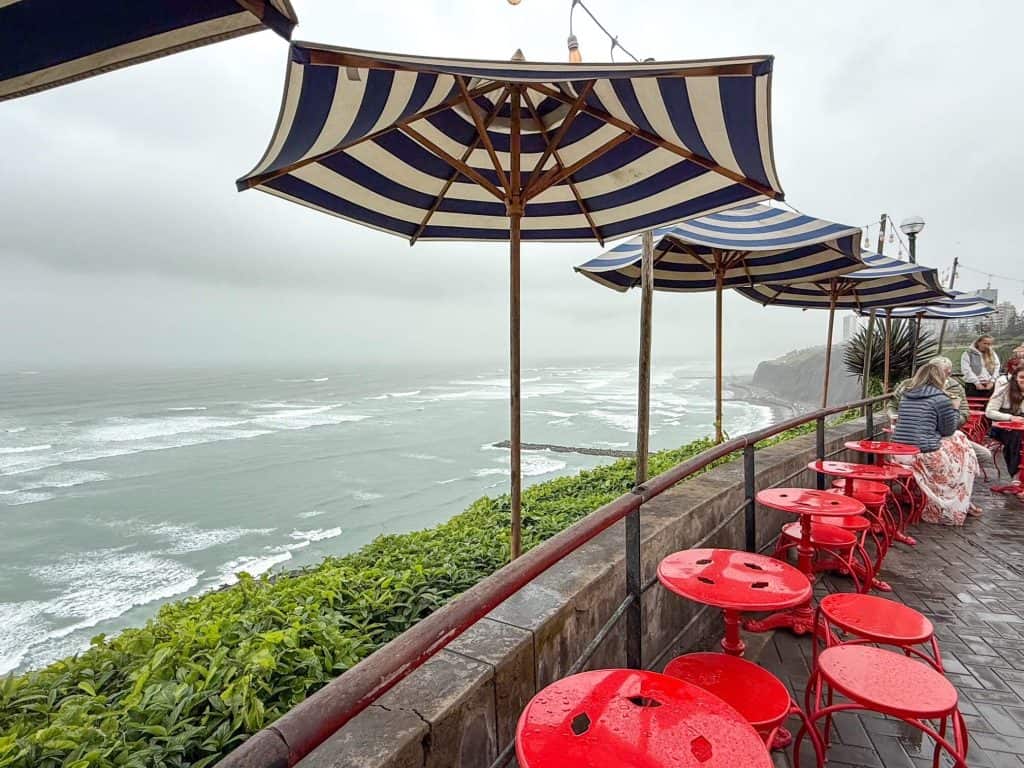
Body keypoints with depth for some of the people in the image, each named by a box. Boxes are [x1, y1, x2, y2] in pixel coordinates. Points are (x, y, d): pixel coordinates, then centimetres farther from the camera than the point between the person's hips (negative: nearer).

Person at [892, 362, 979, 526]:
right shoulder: (940, 398, -7)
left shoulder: (906, 396, 11)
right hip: (924, 454, -6)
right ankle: (956, 508, 32)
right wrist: (955, 409, 19)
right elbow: (948, 430, 5)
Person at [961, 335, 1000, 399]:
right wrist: (977, 383, -12)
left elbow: (997, 368, 7)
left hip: (990, 385, 4)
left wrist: (992, 381, -6)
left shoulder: (993, 354, 15)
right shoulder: (968, 353, 1)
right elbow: (966, 370, -7)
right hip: (973, 385, -4)